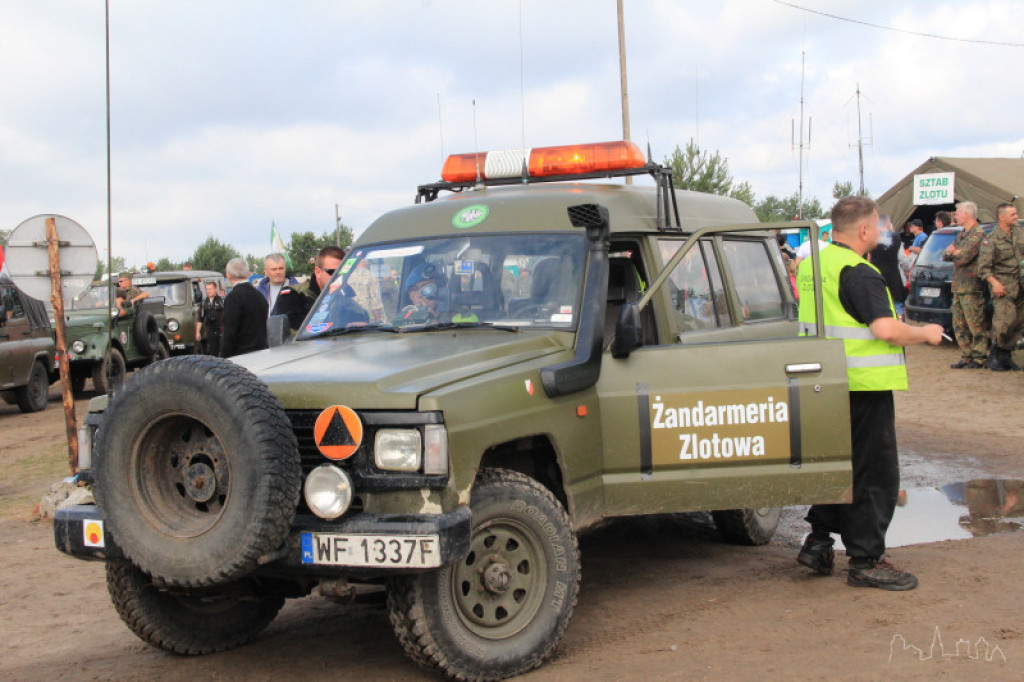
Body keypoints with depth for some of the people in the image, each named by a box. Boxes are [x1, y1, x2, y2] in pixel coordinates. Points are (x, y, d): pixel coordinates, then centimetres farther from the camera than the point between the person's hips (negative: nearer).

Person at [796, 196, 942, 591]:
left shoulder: (812, 266, 12)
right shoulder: (858, 273, -17)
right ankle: (866, 561, 4)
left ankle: (818, 542, 20)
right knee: (875, 473, 0)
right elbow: (886, 329, -25)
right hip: (863, 385, -9)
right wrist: (925, 334, -8)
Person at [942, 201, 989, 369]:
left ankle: (979, 358, 1)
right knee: (959, 326, 11)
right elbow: (945, 255, 18)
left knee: (976, 325, -4)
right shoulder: (961, 234, 18)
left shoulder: (978, 234, -11)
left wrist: (953, 251, 0)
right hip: (958, 287, 9)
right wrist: (951, 251, -5)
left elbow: (964, 257, -21)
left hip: (971, 288, -9)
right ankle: (966, 357, 18)